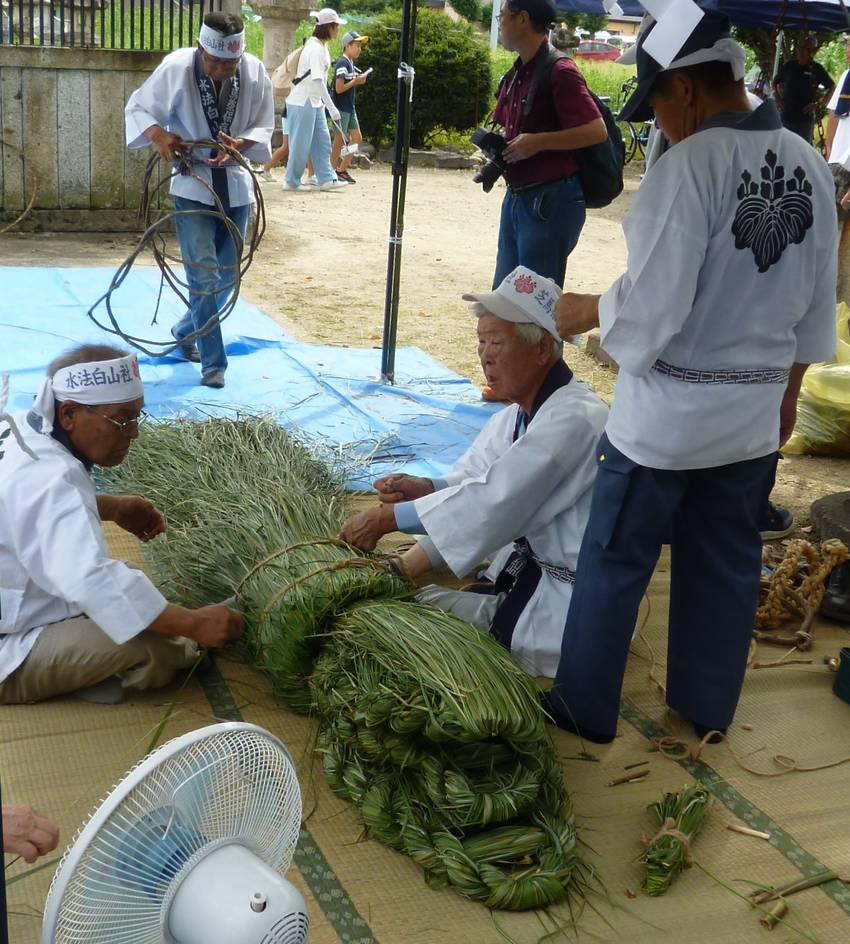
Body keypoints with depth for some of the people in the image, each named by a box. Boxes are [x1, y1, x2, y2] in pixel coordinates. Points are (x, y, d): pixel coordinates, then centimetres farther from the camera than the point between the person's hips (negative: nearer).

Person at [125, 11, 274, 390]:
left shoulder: (255, 72, -9)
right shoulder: (176, 68, -16)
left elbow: (264, 127, -1)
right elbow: (137, 108, -5)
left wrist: (240, 144, -22)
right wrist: (158, 135, -27)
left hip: (235, 187, 4)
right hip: (192, 185, -4)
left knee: (227, 274, 14)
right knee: (204, 275, -10)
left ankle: (186, 330, 39)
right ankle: (213, 363, -1)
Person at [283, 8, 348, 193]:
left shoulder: (321, 46, 9)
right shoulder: (316, 48, -20)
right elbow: (317, 80, -26)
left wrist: (328, 105, 15)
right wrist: (332, 107, -27)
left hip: (314, 101, 10)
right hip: (303, 102, -9)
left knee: (322, 141, 9)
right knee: (301, 143, -1)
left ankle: (326, 178, 12)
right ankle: (291, 181, 8)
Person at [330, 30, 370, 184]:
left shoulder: (351, 64, 13)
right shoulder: (342, 63, -15)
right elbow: (339, 88, -21)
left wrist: (360, 79, 0)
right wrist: (356, 80, -15)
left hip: (350, 107, 9)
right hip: (341, 108, -9)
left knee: (357, 138, 9)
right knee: (340, 140, -3)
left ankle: (342, 170, 17)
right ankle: (332, 172, 6)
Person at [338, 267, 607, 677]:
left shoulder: (573, 419, -26)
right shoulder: (518, 414, 6)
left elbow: (494, 500, -29)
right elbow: (476, 481, 5)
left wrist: (388, 517, -24)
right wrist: (425, 487, -17)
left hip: (568, 605, -9)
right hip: (527, 566, 9)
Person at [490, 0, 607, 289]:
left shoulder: (559, 71, -13)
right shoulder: (515, 75, 13)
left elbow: (596, 131, -20)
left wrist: (538, 142, -23)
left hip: (551, 199, -8)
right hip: (516, 196, 9)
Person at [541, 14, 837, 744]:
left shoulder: (692, 164, -20)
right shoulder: (809, 165, 2)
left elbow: (651, 305, -22)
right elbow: (816, 303, 10)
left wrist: (582, 312, -4)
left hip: (668, 411, -7)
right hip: (753, 413, 7)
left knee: (614, 564, 10)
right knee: (726, 565, 19)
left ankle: (584, 708, 25)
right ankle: (708, 708, 35)